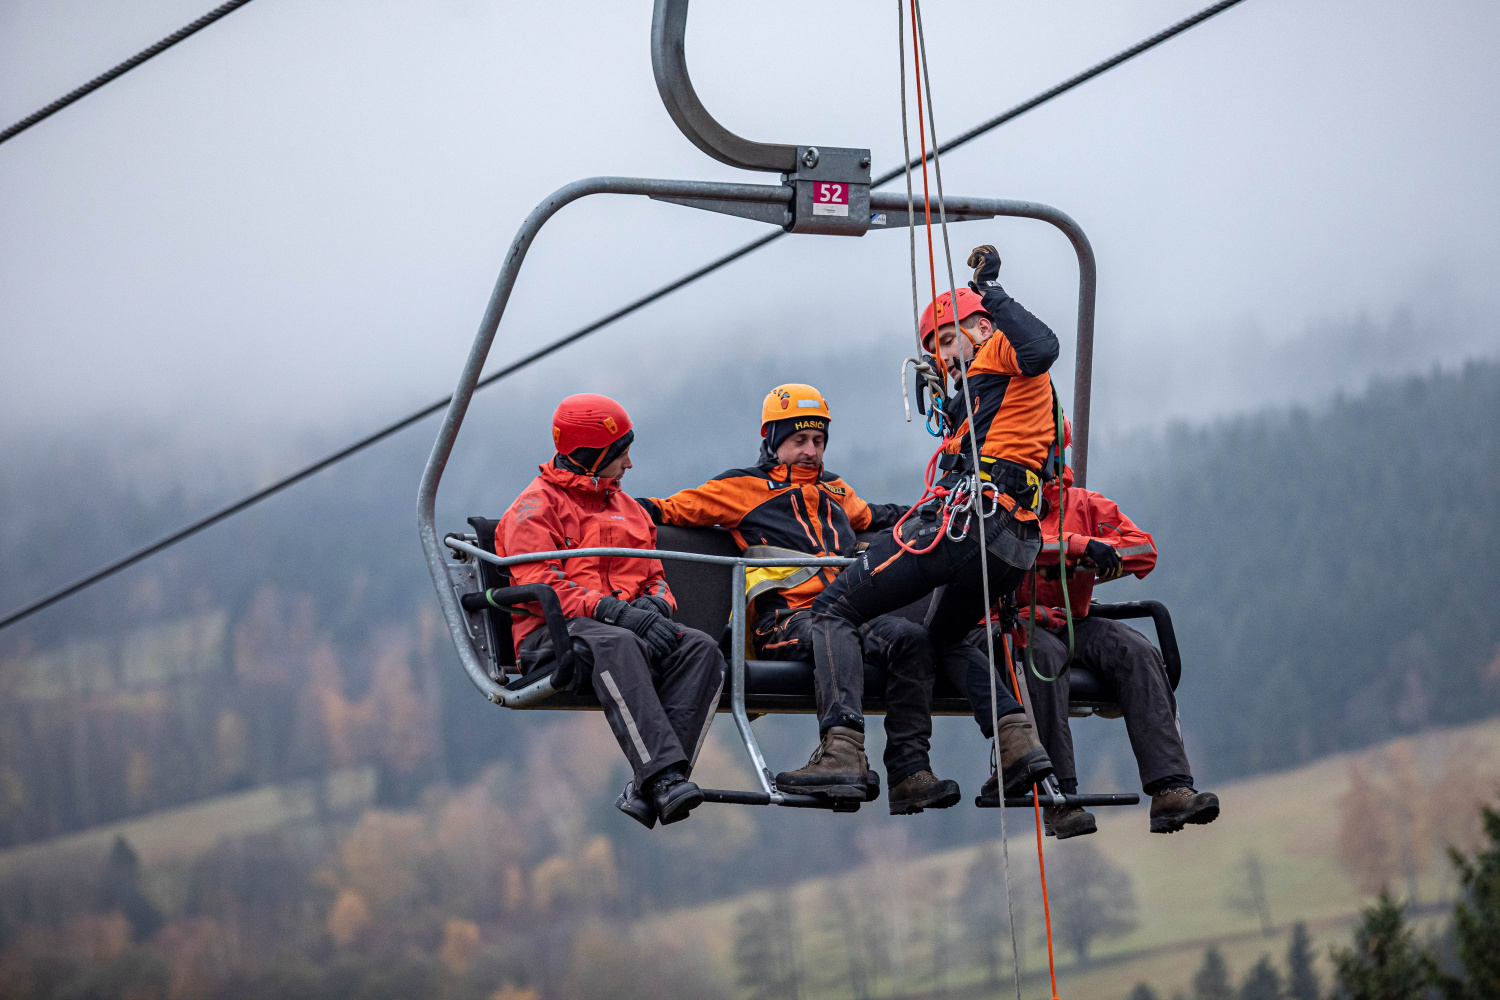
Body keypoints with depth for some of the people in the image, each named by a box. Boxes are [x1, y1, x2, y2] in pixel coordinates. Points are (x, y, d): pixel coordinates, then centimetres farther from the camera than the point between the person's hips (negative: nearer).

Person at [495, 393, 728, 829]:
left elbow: (654, 576, 25)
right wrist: (614, 612, -21)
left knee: (701, 649, -25)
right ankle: (663, 774, -53)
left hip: (630, 624, 6)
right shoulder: (537, 506, 5)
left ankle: (648, 789, -39)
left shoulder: (628, 510, 28)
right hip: (555, 631, -6)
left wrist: (655, 602, -3)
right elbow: (539, 586, -9)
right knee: (617, 646, -41)